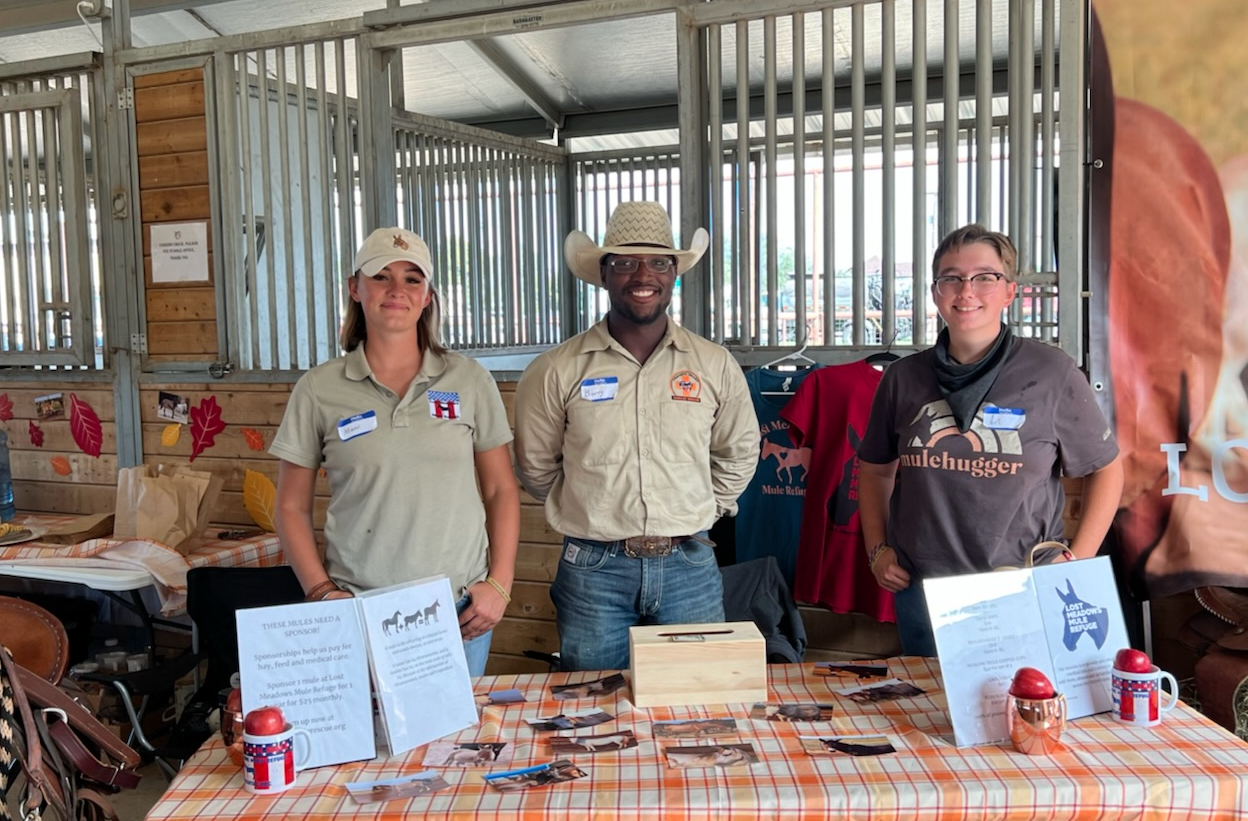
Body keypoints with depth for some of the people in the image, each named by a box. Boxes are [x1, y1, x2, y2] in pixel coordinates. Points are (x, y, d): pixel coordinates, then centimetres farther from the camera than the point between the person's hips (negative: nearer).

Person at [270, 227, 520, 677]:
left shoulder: (469, 380, 2)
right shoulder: (318, 390, 1)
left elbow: (501, 491, 7)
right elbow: (292, 508, 6)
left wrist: (499, 584, -1)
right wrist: (322, 592, -5)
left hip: (461, 612, 1)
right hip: (358, 611, -1)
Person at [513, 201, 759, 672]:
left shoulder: (716, 366, 1)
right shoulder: (556, 371, -5)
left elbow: (739, 454, 15)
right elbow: (535, 467, 6)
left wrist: (699, 515, 10)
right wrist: (594, 515, 7)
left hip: (689, 566, 2)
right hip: (594, 569, -1)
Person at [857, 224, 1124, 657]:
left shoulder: (1052, 374, -6)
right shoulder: (903, 378, 1)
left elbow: (1105, 469, 3)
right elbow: (875, 469, 13)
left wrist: (1077, 562, -5)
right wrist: (877, 549, 4)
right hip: (922, 589, 2)